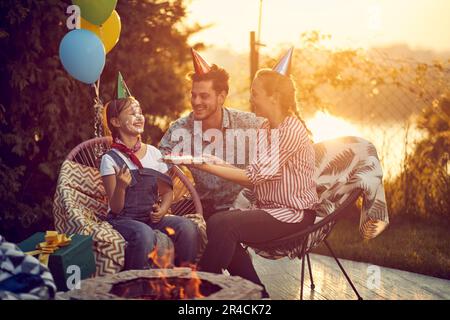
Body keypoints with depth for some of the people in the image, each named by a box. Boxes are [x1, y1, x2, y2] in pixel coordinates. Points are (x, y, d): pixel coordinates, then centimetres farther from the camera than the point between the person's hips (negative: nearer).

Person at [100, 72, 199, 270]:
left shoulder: (153, 153, 10)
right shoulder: (111, 159, -4)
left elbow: (167, 191, 16)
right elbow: (115, 208, -7)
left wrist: (162, 209, -7)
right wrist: (120, 186, -28)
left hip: (151, 217, 5)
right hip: (122, 220, -4)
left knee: (187, 226, -24)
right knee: (144, 234, -37)